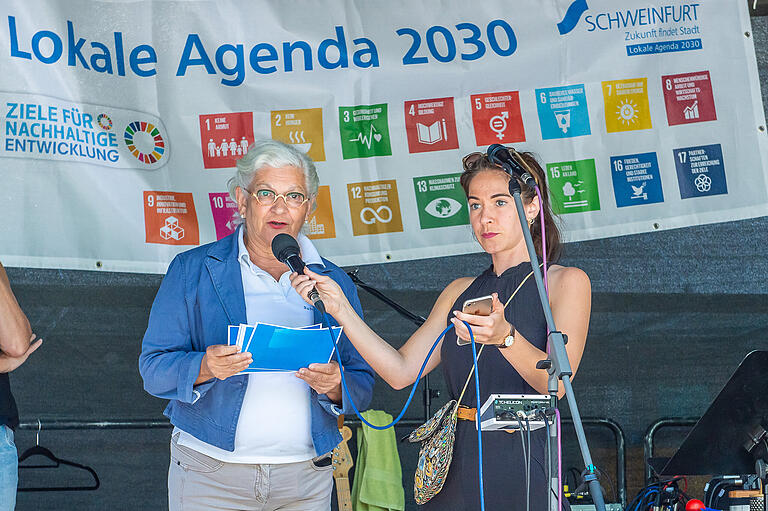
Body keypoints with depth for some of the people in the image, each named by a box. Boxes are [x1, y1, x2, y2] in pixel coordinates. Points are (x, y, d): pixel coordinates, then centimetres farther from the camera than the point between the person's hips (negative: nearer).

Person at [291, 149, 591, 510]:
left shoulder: (566, 282, 0)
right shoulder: (460, 292, 16)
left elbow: (555, 382, -15)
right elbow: (401, 371, 5)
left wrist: (505, 337, -33)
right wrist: (340, 309, -2)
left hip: (525, 474, -4)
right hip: (457, 473, 5)